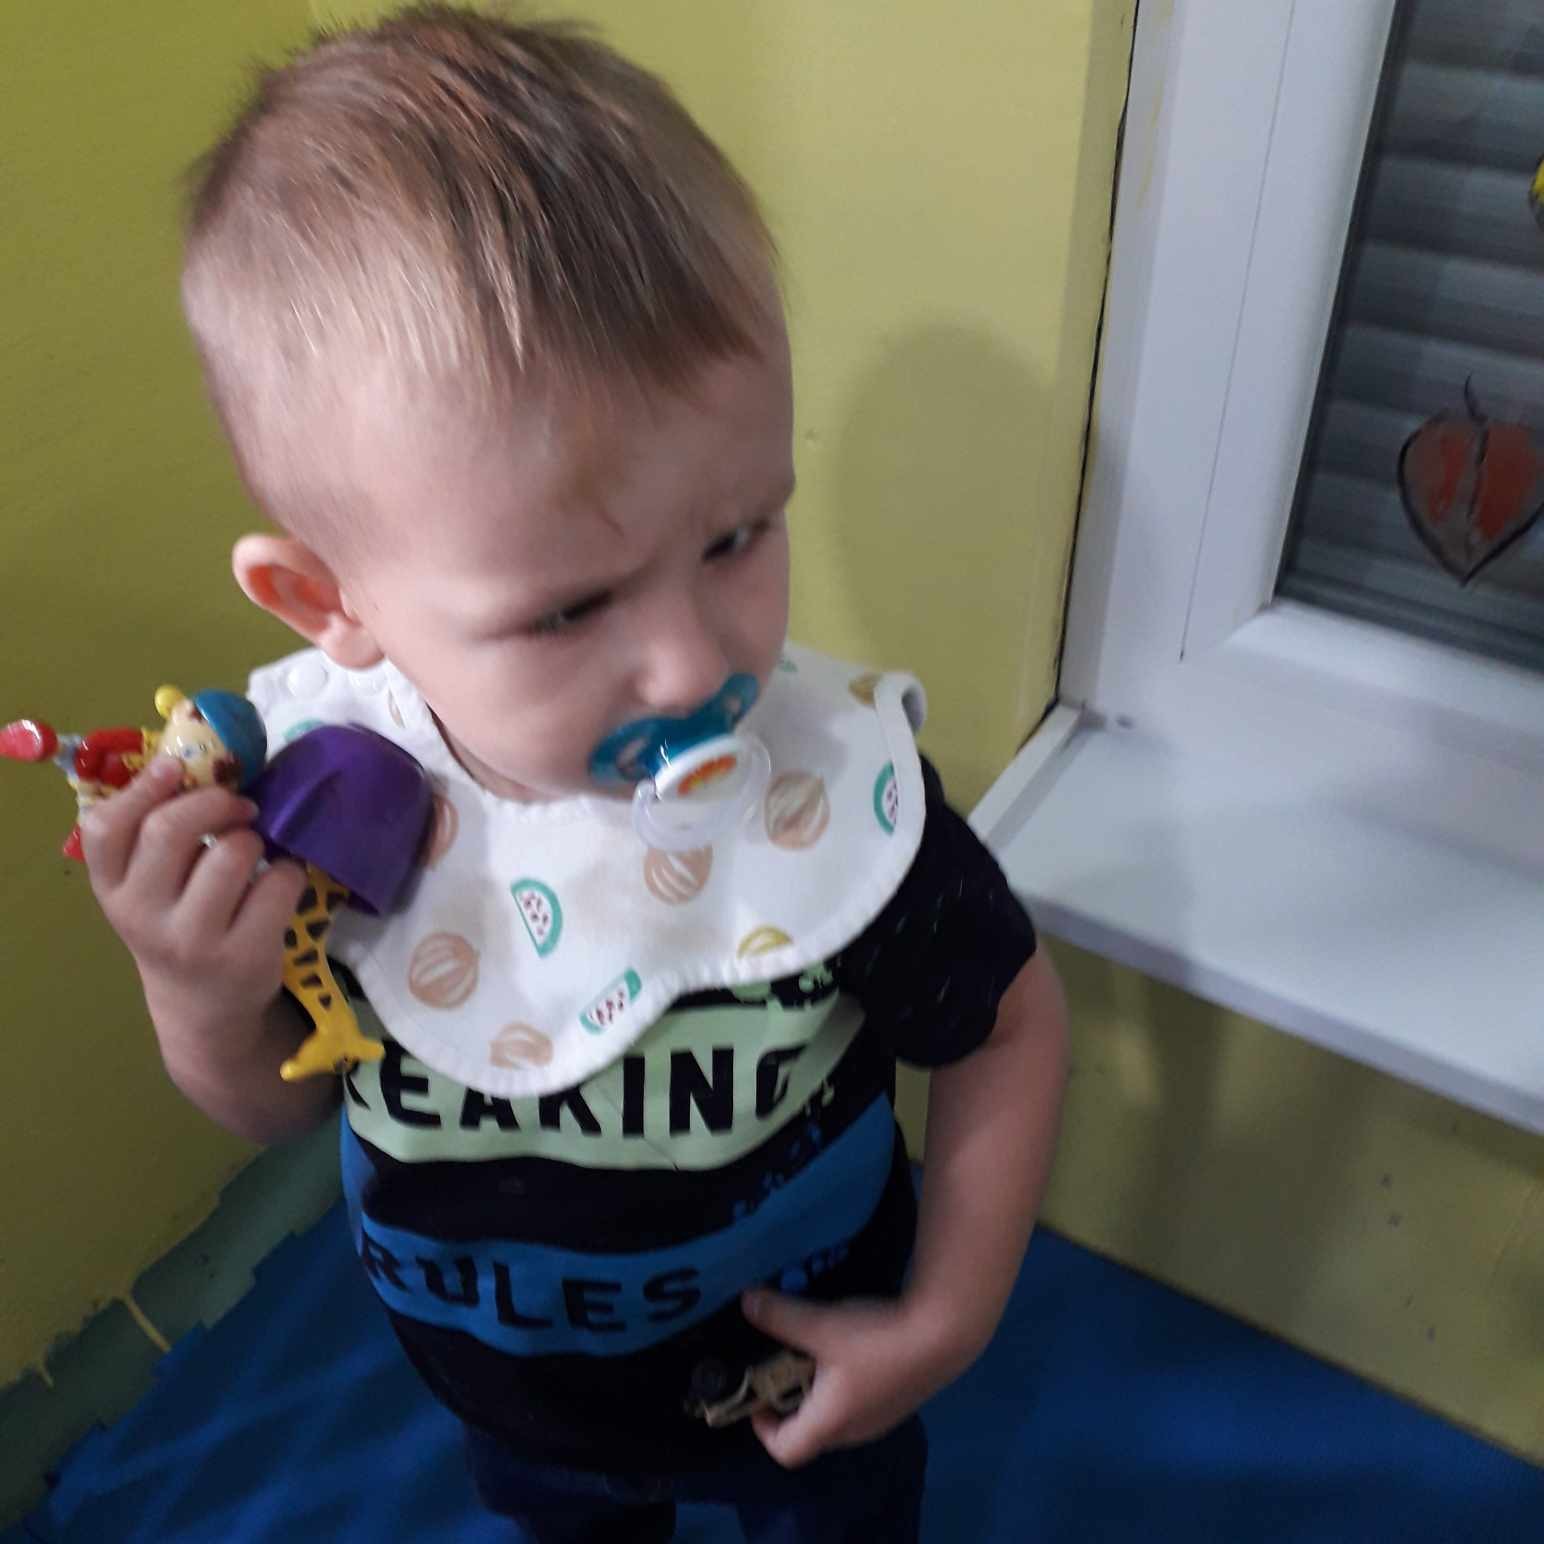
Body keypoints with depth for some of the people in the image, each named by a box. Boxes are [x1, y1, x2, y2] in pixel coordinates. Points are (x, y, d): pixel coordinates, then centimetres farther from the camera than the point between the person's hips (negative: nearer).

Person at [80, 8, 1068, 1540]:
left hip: (796, 1373, -1)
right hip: (507, 1387, 2)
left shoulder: (835, 798, -34)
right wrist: (203, 1002, -30)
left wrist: (948, 1322, -14)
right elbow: (281, 1107, -10)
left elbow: (1008, 1025, -14)